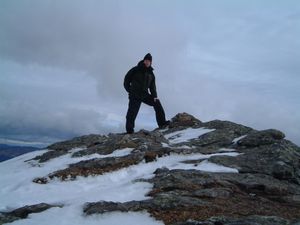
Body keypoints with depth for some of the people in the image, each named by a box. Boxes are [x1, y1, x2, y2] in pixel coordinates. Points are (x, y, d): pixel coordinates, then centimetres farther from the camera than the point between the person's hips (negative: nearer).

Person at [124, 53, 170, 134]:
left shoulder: (151, 73, 12)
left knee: (156, 103, -5)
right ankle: (129, 130, -3)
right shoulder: (136, 70, -3)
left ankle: (162, 123, -2)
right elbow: (126, 79, 1)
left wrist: (154, 96, -3)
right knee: (132, 112, -10)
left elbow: (152, 86, 10)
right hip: (135, 95, -5)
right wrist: (130, 91, -4)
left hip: (145, 95, 5)